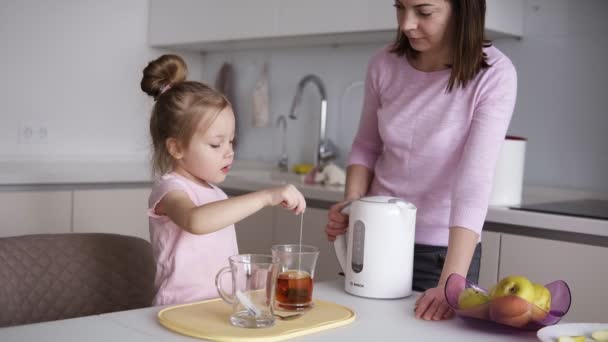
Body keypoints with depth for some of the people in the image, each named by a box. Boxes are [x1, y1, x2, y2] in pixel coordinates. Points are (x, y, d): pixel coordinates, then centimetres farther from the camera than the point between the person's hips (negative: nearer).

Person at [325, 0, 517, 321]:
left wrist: (450, 284, -31)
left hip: (444, 249, -4)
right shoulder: (384, 64, -7)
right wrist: (352, 203, -9)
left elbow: (473, 185, -25)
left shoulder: (494, 75, -18)